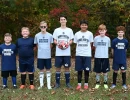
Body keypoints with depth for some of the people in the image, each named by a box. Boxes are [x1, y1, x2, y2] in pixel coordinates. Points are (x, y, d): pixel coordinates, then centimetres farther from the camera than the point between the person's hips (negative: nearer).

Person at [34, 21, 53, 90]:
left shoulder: (50, 35, -2)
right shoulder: (37, 35, 0)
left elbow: (50, 45, 8)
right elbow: (37, 45, 10)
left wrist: (46, 50, 7)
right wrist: (41, 50, 6)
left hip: (48, 56, 0)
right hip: (40, 56, 1)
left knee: (48, 69, 7)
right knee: (41, 70, 9)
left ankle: (49, 84, 16)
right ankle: (41, 84, 19)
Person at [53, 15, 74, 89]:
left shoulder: (70, 30, 7)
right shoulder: (56, 30, 7)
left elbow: (71, 41, 7)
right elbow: (54, 41, 8)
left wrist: (68, 44, -14)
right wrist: (58, 44, -13)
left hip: (67, 53, 0)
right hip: (58, 53, 0)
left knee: (67, 67, 4)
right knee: (58, 67, 4)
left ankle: (68, 83, 14)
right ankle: (57, 83, 13)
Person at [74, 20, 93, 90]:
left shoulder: (90, 34, 3)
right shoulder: (77, 34, 6)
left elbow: (90, 44, 8)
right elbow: (76, 44, 11)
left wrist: (88, 51, 3)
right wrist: (79, 50, 2)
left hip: (87, 55, -1)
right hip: (78, 55, 1)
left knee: (87, 70, 3)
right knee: (79, 70, 4)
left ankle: (86, 84, 16)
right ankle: (79, 84, 13)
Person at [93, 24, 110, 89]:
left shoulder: (108, 39, 1)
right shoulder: (96, 38, 0)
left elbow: (108, 48, 10)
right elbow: (95, 47, 8)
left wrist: (105, 54, 5)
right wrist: (97, 53, 1)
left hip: (105, 57, 0)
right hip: (97, 57, 0)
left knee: (105, 71, 7)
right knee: (98, 71, 6)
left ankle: (105, 83, 19)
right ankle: (97, 83, 18)